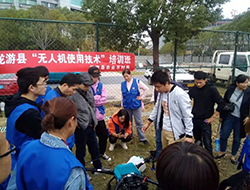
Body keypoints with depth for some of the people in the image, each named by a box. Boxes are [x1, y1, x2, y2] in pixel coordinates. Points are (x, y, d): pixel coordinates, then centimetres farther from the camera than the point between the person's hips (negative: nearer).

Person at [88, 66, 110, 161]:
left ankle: (102, 153, 38)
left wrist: (93, 99, -15)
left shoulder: (100, 85, 4)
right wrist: (98, 97, -15)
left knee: (104, 134, 16)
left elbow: (104, 99, -5)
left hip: (99, 114, 5)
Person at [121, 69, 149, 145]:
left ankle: (142, 138, 10)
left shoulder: (137, 82, -6)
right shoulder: (123, 84, 4)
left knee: (139, 122, 0)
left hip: (136, 105, -3)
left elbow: (146, 89, 0)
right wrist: (122, 105, 13)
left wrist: (141, 97, -4)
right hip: (127, 106, 3)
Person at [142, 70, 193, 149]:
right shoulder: (161, 93, 1)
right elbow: (157, 108, 17)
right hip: (164, 130, 7)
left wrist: (189, 135, -15)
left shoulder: (180, 94, -22)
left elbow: (187, 116, -17)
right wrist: (148, 122, 20)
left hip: (176, 133, -7)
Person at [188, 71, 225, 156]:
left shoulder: (212, 89, -12)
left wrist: (212, 117, -11)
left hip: (205, 121, -4)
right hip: (194, 120, 4)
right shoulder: (193, 89, 0)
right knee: (197, 140, 19)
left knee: (207, 143, -1)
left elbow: (221, 104, -11)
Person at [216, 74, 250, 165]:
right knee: (223, 136, 9)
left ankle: (233, 156, 33)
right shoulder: (230, 89, -6)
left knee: (237, 139, 12)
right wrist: (221, 116, 7)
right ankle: (222, 152, 33)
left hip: (240, 120, -2)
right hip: (229, 116, 2)